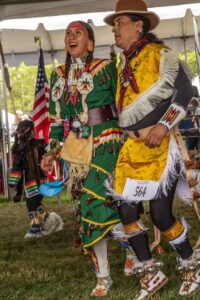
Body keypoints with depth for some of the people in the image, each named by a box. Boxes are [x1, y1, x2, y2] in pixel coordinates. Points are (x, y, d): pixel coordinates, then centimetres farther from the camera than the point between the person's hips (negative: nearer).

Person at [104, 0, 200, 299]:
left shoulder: (159, 53, -5)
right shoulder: (123, 62, 15)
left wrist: (163, 126, -20)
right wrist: (129, 135, 15)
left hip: (162, 144, -7)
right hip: (133, 146, 7)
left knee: (160, 213, -7)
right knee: (127, 210, 1)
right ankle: (151, 273, 17)